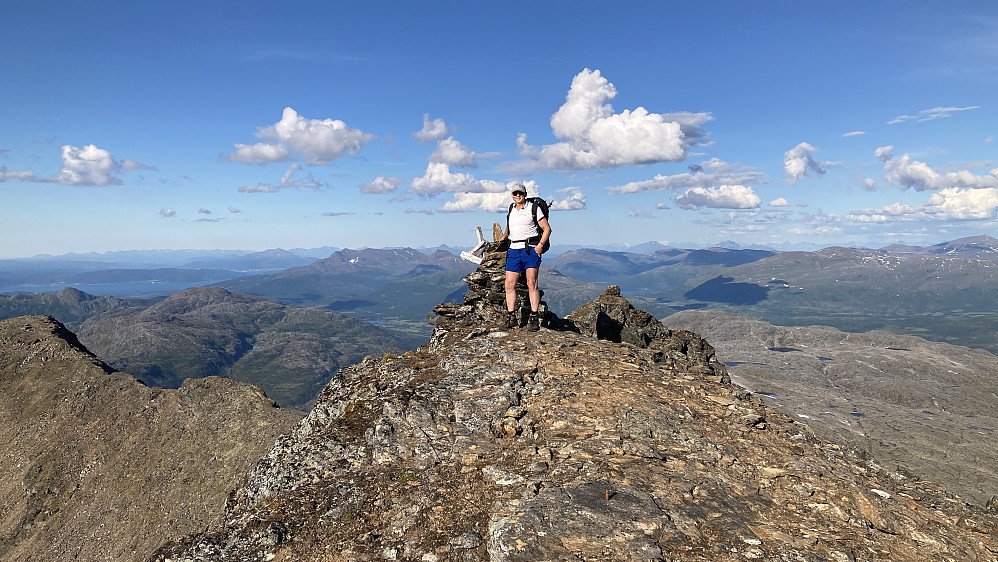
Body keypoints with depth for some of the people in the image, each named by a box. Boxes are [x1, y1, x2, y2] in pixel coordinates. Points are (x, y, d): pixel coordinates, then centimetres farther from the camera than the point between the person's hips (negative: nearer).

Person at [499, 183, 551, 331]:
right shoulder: (511, 209, 18)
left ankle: (534, 318, -9)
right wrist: (502, 239, 24)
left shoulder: (534, 208, 2)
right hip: (513, 250, 5)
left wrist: (541, 244, -13)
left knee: (531, 283, -11)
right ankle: (511, 317, 7)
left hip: (530, 249, -5)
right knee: (509, 284, -1)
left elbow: (547, 229, 0)